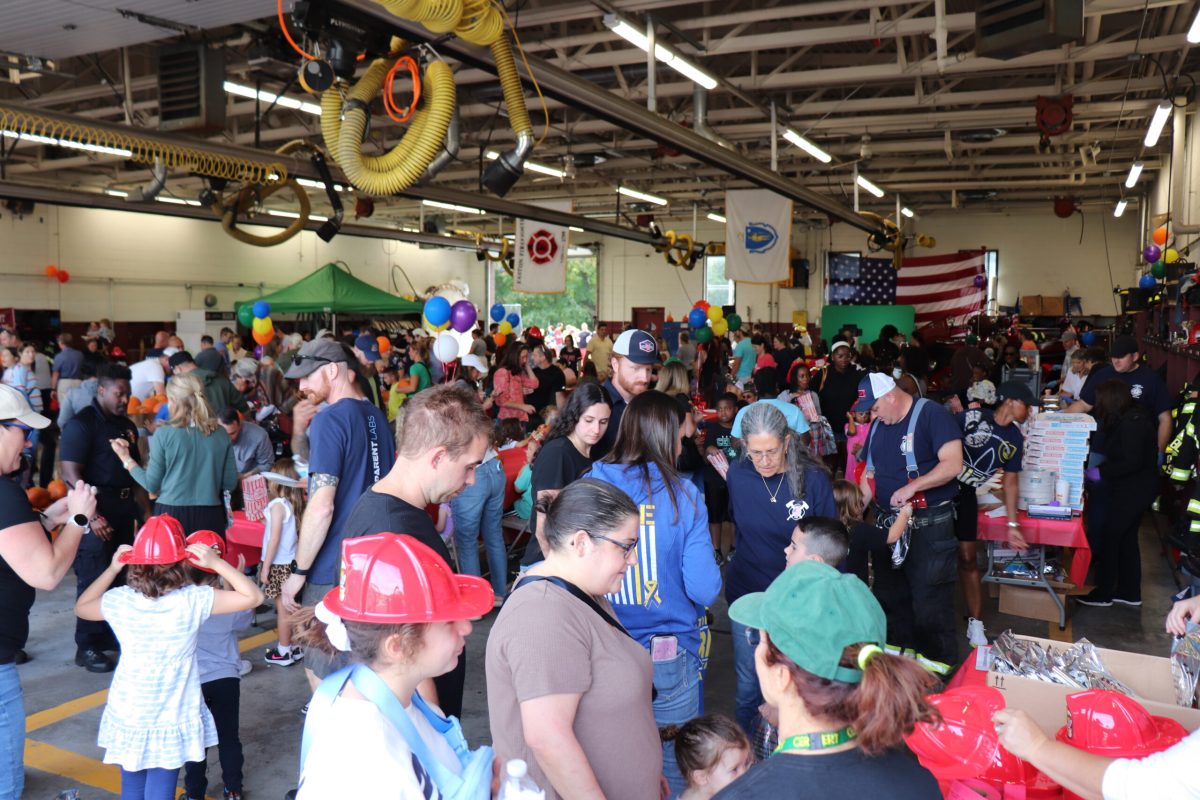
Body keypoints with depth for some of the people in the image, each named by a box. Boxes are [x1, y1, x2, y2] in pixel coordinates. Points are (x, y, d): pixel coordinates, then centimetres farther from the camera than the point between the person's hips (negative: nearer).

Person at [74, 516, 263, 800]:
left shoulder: (119, 600, -12)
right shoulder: (194, 599, -20)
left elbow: (81, 607, 11)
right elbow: (253, 596, -13)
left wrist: (112, 568, 5)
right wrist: (216, 562, -14)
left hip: (128, 719, 2)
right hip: (171, 721, -2)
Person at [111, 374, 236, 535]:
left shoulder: (164, 434, -5)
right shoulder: (220, 434, 1)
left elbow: (152, 485, 1)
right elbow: (230, 483, 5)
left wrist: (125, 458, 13)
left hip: (172, 514, -2)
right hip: (210, 516, 2)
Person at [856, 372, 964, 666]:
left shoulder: (931, 415, -12)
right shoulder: (878, 426, 11)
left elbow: (953, 464, -21)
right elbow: (869, 472, 16)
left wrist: (912, 487, -28)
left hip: (929, 524, -8)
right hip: (888, 521, 8)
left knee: (930, 607, -2)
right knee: (890, 598, 15)